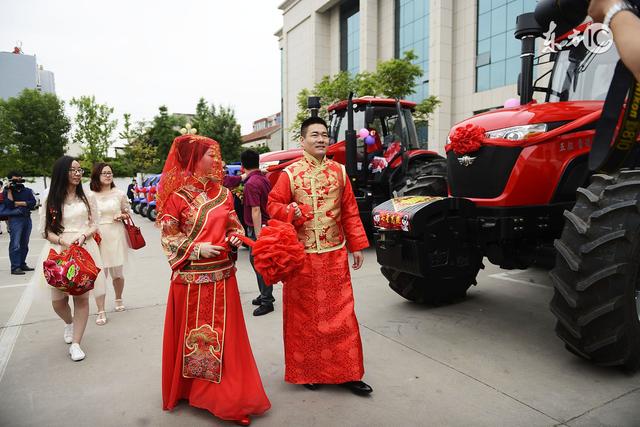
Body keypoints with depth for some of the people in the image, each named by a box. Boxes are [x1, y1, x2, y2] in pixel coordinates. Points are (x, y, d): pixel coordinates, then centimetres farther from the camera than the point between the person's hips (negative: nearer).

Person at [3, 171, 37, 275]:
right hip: (15, 219, -4)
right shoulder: (7, 191, 4)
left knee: (24, 244, 10)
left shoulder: (27, 191, 12)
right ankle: (15, 267, -8)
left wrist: (18, 203, -7)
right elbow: (9, 204, -12)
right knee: (15, 245, -8)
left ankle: (22, 264, 20)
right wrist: (9, 190, -11)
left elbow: (33, 202, -2)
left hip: (27, 218, 4)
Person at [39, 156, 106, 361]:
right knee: (58, 300, 4)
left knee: (81, 297, -1)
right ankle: (69, 323, 38)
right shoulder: (50, 201, 4)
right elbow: (45, 230, 4)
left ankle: (75, 343, 10)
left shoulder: (88, 197, 5)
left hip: (85, 249, 0)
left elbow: (94, 225, 7)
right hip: (58, 251, 1)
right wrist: (63, 241, -13)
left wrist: (82, 236, -13)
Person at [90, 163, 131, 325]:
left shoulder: (119, 194, 4)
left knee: (117, 273, 10)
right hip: (97, 237, -1)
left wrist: (122, 216, -4)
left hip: (116, 236, 1)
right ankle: (101, 311, 7)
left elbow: (128, 211, 17)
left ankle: (118, 299, 37)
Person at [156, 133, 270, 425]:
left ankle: (227, 394, 29)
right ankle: (190, 388, 32)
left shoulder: (222, 192, 7)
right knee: (192, 334, 9)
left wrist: (235, 237, -4)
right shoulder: (177, 195, -7)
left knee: (224, 335, 12)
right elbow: (168, 237, -6)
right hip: (191, 278, -4)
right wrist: (196, 249, -18)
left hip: (222, 275, 5)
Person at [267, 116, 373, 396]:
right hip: (301, 256, -2)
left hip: (334, 254, 2)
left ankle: (346, 372, 19)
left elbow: (350, 211, 7)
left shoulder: (339, 171, 6)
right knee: (305, 314, 9)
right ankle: (308, 370, 26)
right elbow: (273, 204, 1)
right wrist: (289, 211, -21)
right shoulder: (290, 174, -2)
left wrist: (357, 245, 6)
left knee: (340, 313, 6)